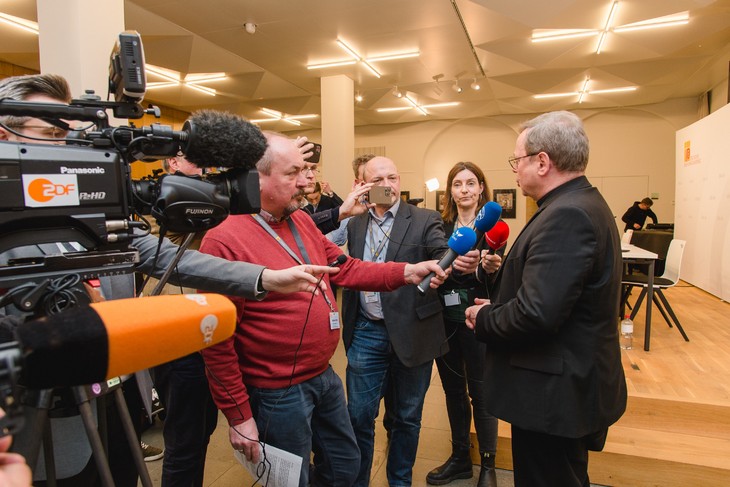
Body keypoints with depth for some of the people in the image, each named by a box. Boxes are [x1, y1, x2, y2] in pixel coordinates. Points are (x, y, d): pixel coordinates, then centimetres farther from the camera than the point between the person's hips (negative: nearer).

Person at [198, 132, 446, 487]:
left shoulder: (302, 221, 3)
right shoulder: (224, 241, -21)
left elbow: (344, 268, 6)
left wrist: (407, 272, -4)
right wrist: (238, 415, -15)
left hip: (324, 376, 8)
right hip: (279, 394, -7)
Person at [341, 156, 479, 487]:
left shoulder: (425, 220, -4)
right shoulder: (354, 225, 7)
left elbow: (443, 257, -17)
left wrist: (460, 262, -37)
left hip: (411, 333, -1)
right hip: (366, 334, 2)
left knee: (406, 418, 15)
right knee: (359, 416, 10)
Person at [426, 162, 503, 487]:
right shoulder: (440, 226, 4)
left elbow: (495, 279, -11)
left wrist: (491, 268, -30)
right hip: (444, 320, 4)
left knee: (481, 392, 8)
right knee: (453, 390, 16)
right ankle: (460, 458, 35)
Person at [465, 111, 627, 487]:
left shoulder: (566, 216, -25)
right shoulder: (584, 203, 8)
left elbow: (536, 315, -31)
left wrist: (483, 319, -12)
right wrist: (499, 306, 5)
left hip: (555, 395, -10)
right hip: (576, 384, 10)